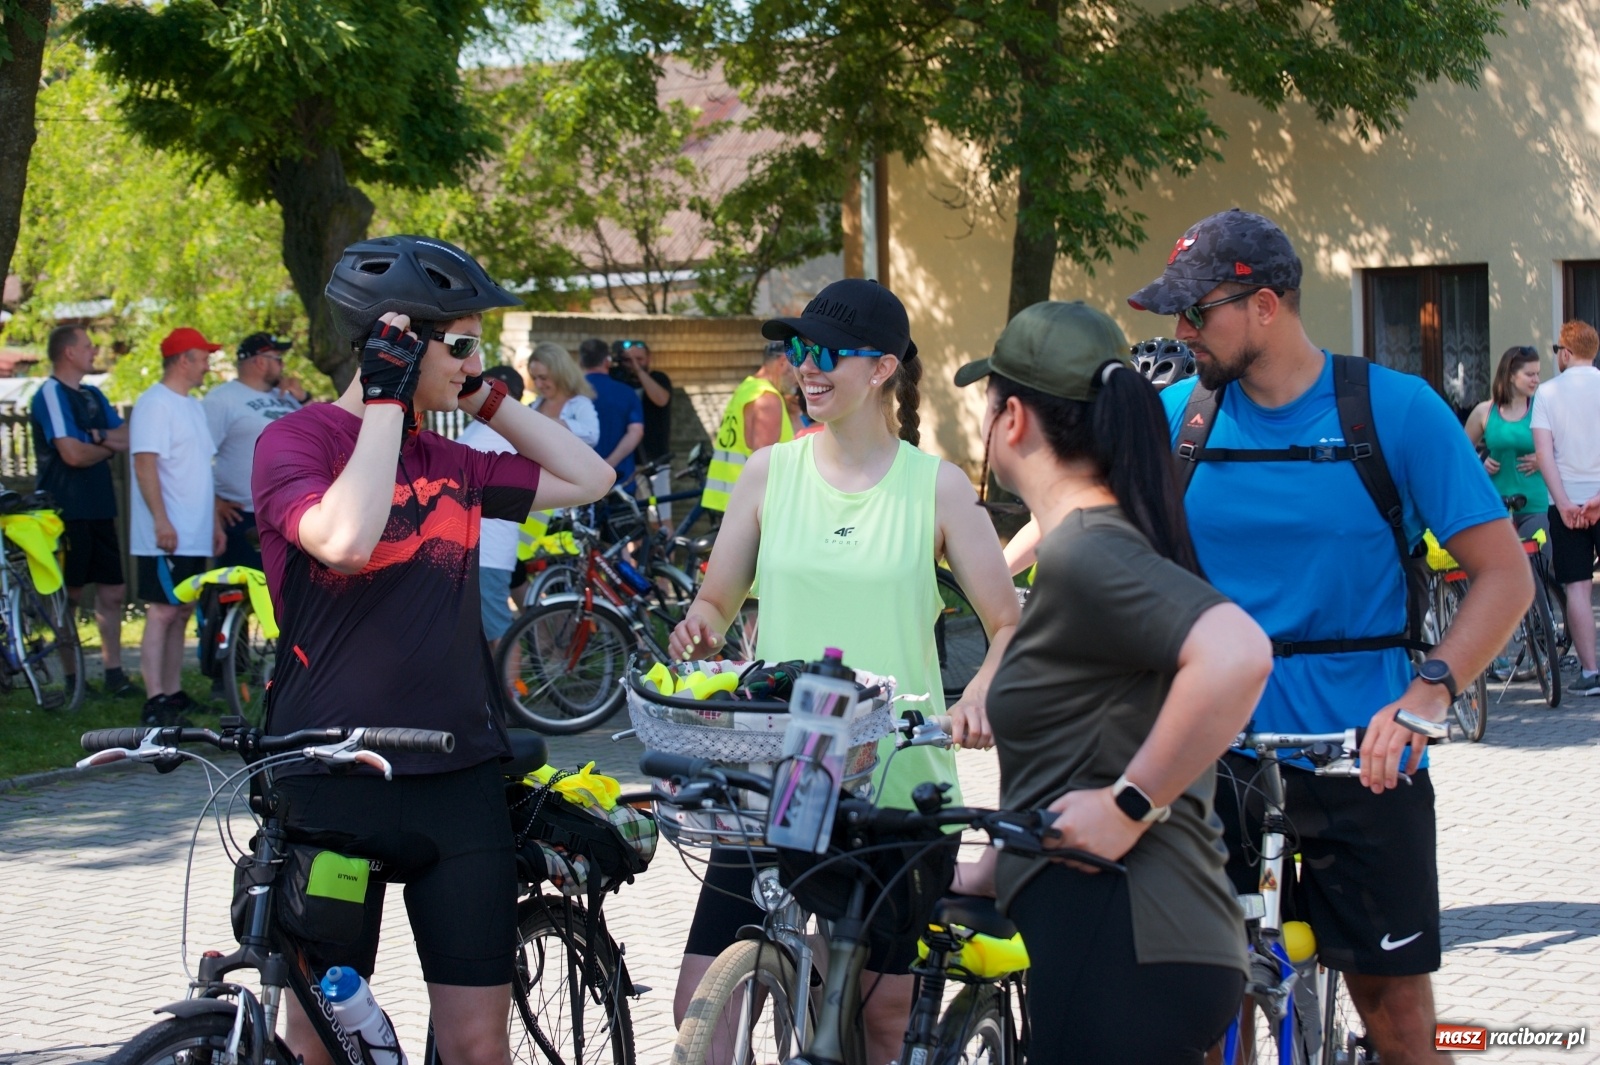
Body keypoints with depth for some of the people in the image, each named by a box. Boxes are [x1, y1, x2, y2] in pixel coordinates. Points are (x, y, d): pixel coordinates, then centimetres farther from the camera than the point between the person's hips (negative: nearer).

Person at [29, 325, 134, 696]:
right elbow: (72, 454, -19)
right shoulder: (51, 394, -9)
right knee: (68, 596, -2)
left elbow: (128, 439, 7)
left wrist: (98, 437, -12)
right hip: (66, 511, -8)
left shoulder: (93, 397, 17)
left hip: (99, 509, 8)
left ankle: (114, 674, 14)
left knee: (113, 591, 8)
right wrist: (108, 447, -1)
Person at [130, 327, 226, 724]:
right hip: (166, 538, -9)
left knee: (181, 613, 10)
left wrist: (215, 522, 21)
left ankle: (174, 693, 15)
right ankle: (155, 700, -12)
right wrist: (162, 521, -24)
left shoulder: (192, 406, 19)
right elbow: (145, 465, -18)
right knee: (162, 613, -10)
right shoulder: (154, 404, -10)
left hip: (195, 537, 9)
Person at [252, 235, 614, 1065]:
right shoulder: (297, 441, -6)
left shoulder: (450, 462, 11)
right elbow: (346, 539, -25)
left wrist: (492, 401, 11)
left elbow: (586, 479, 19)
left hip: (457, 779, 5)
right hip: (333, 785, -5)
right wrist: (387, 400, -16)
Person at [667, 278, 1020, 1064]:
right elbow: (716, 599, 11)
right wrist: (701, 625, -12)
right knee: (702, 1002, -5)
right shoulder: (771, 471, 5)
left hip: (895, 784, -1)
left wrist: (979, 697, -19)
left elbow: (1009, 626, 1)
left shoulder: (936, 487, -1)